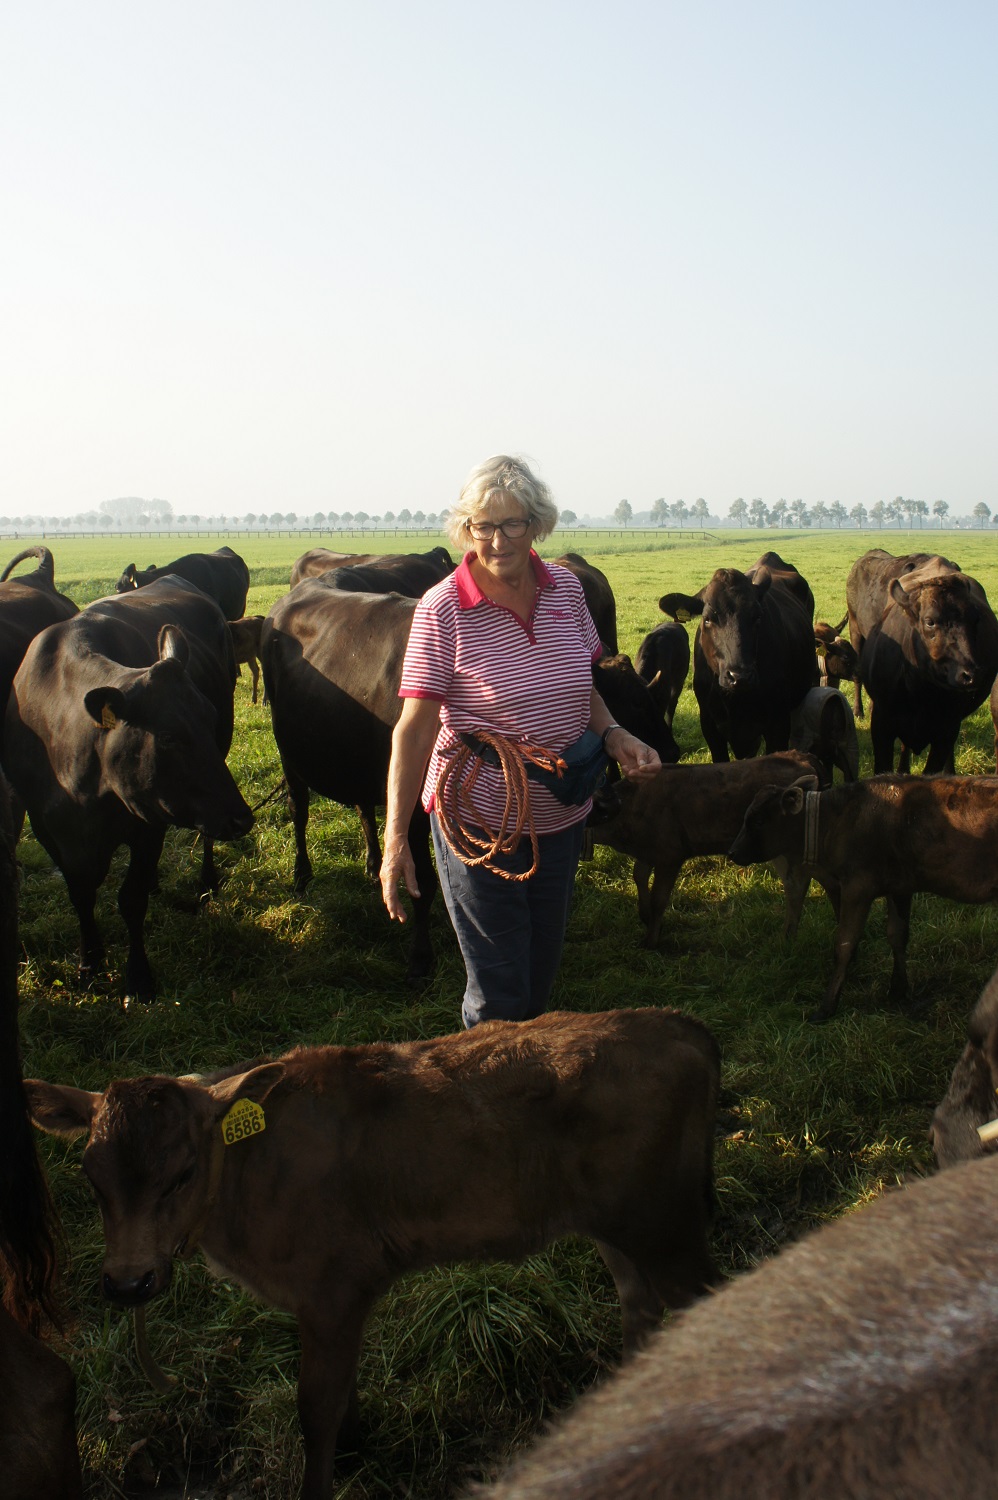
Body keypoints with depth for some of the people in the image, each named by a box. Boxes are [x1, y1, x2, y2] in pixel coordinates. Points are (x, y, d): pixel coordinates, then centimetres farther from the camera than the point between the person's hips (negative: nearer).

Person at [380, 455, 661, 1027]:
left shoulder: (566, 589, -2)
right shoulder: (442, 610, -16)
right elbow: (415, 726, -16)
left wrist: (614, 735, -6)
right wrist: (396, 838, -19)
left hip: (560, 816, 5)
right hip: (478, 819, -5)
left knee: (542, 973, 20)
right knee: (498, 992, 5)